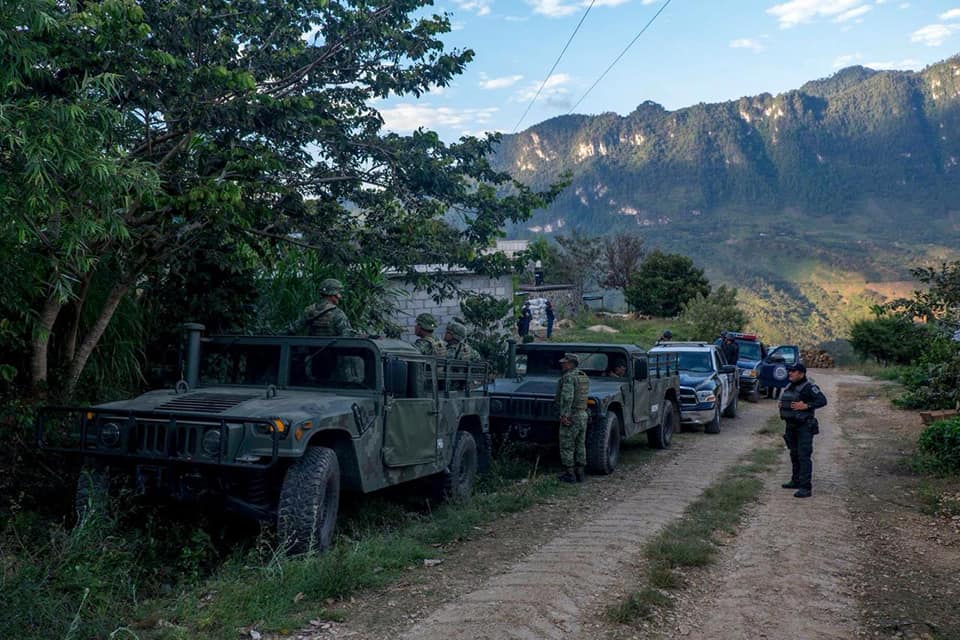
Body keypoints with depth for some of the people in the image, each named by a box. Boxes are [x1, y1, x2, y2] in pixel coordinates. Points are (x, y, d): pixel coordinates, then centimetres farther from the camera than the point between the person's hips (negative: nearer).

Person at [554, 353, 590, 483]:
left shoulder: (568, 377, -16)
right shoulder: (584, 377, 12)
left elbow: (567, 397, -26)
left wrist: (564, 415, -27)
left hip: (571, 417, -9)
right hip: (583, 415, 9)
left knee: (567, 447, 0)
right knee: (580, 446, 14)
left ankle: (569, 474, 4)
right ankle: (580, 473, 20)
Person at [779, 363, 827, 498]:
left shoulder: (809, 387, -13)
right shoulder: (789, 387, 13)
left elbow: (823, 400, -21)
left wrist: (806, 406, -27)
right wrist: (782, 405, 9)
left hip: (804, 427, -9)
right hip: (791, 426, 9)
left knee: (804, 456, -11)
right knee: (794, 454, 18)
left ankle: (806, 488, -11)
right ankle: (796, 481, 31)